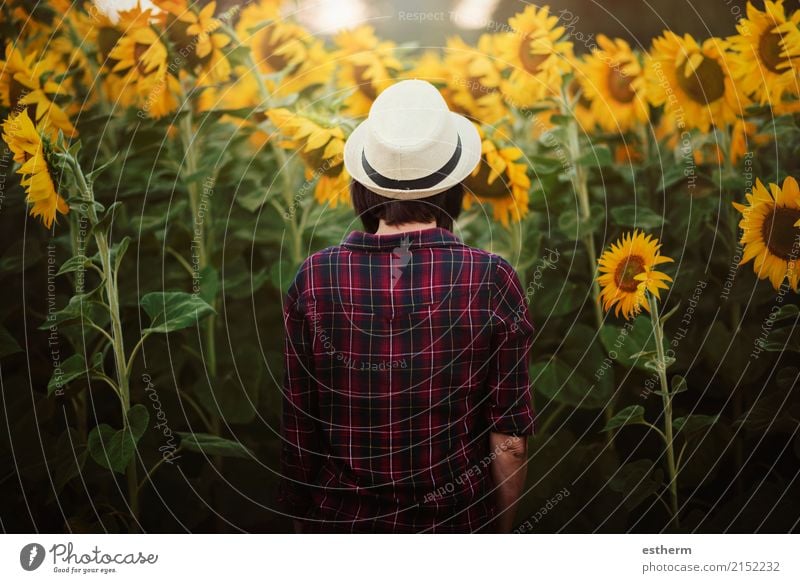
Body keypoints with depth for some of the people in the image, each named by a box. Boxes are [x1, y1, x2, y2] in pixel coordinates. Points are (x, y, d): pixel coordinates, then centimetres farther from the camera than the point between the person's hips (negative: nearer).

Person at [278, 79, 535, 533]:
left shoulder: (315, 280, -12)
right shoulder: (493, 282, -15)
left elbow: (298, 437, -5)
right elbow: (509, 444, -11)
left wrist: (303, 521, 10)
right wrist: (502, 531, 5)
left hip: (344, 521, 1)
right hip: (458, 522, 0)